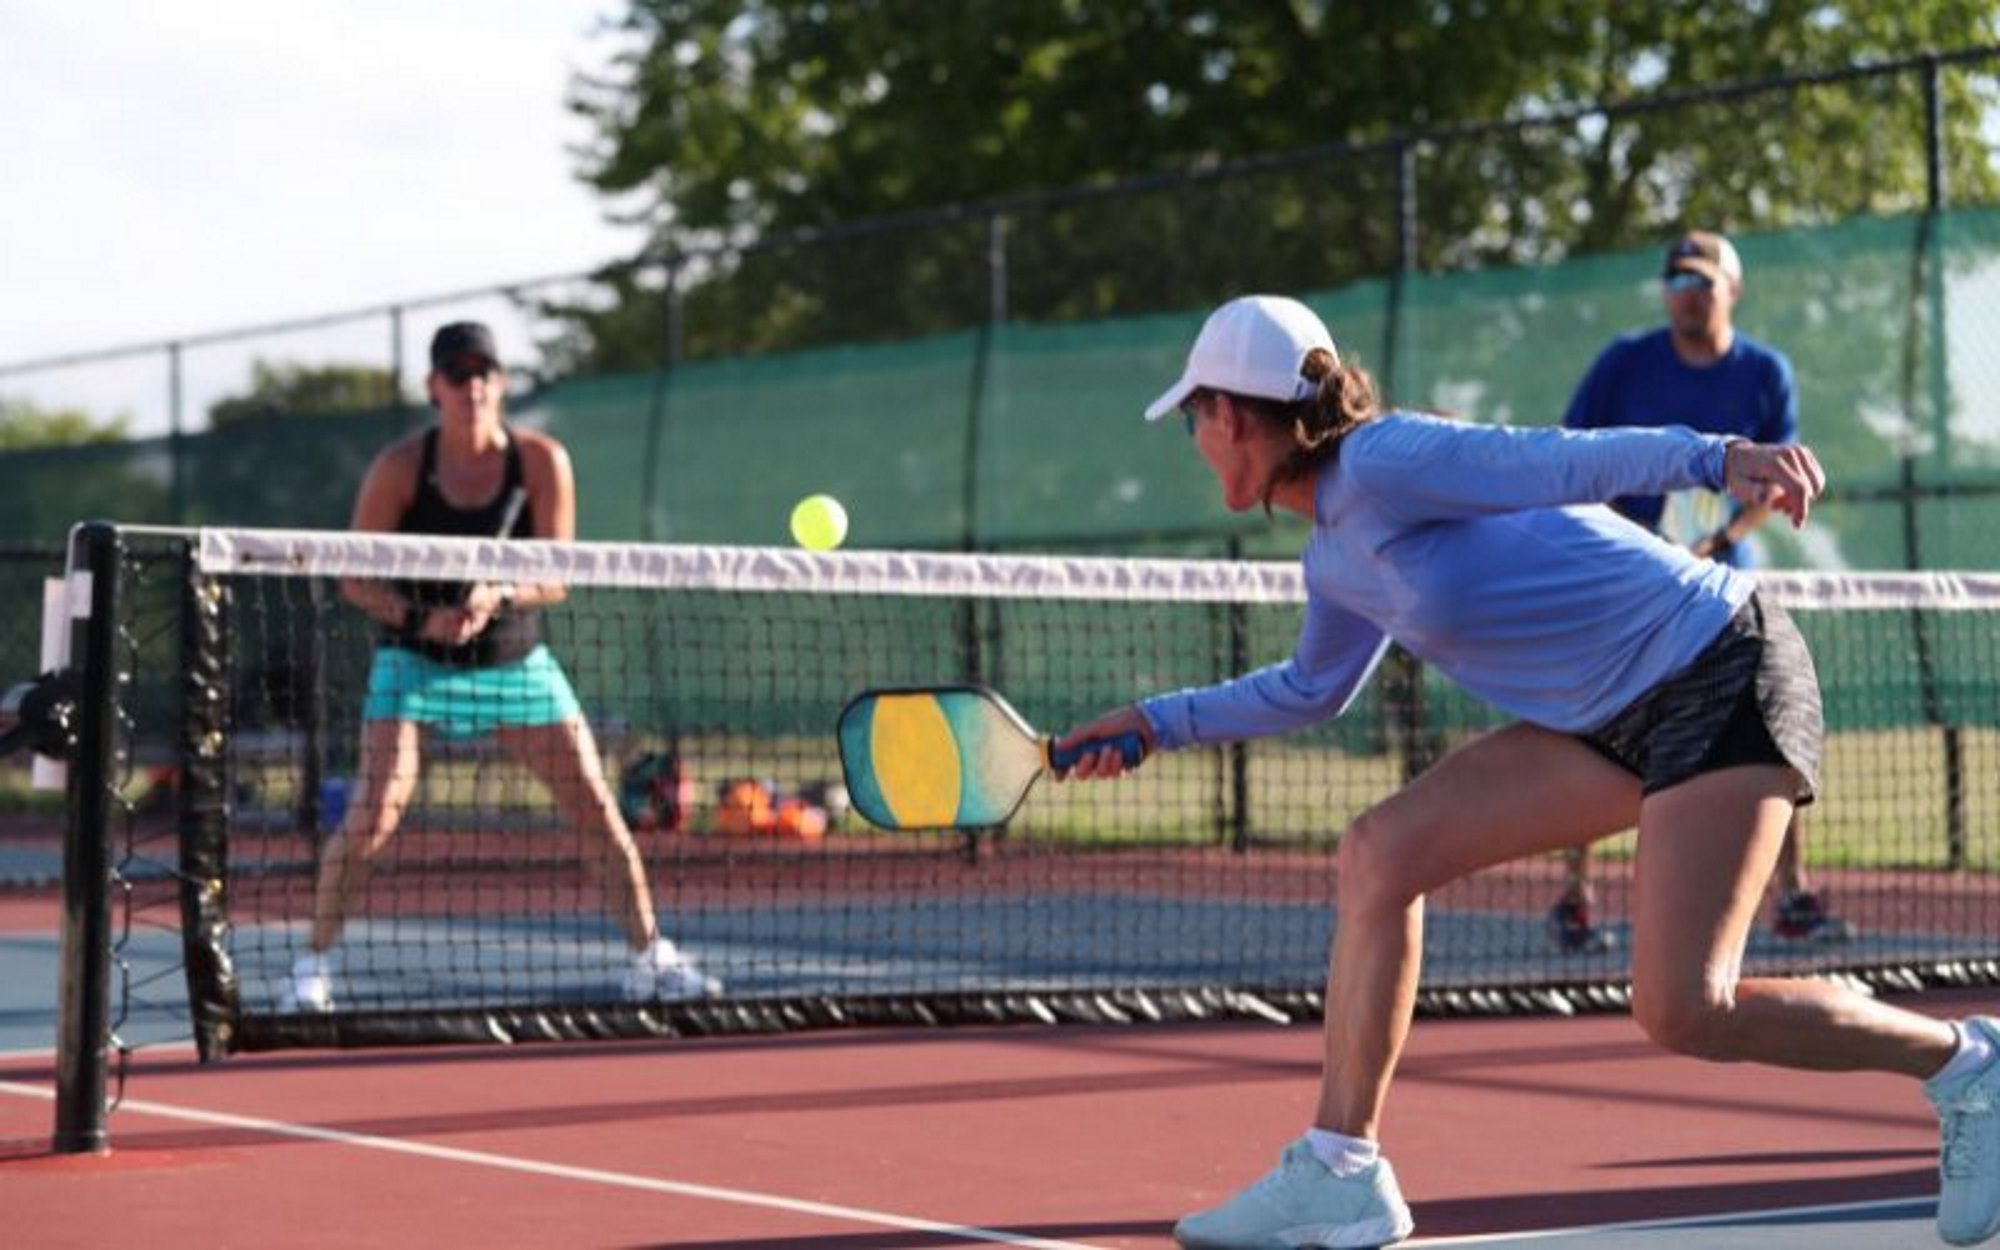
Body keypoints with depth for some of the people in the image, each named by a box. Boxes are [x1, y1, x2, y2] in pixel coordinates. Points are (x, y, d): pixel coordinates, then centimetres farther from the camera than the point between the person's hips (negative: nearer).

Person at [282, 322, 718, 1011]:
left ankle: (650, 957, 13)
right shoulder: (399, 467, -12)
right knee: (376, 810, -18)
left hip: (516, 660, 2)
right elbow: (356, 579, -8)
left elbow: (555, 578, -7)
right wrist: (420, 616, -25)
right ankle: (313, 965, -5)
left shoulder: (542, 461, -8)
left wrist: (499, 597, -27)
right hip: (415, 661, -2)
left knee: (597, 808, 0)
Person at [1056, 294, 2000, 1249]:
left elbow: (1561, 460, -27)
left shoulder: (1383, 461, -16)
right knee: (1380, 854, 1)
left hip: (1720, 675, -9)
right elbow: (1314, 688, 30)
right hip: (1616, 720, 9)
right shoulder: (1336, 560, 13)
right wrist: (1158, 723, 30)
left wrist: (1715, 457, -41)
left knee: (1681, 1010, -19)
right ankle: (1338, 1172, 5)